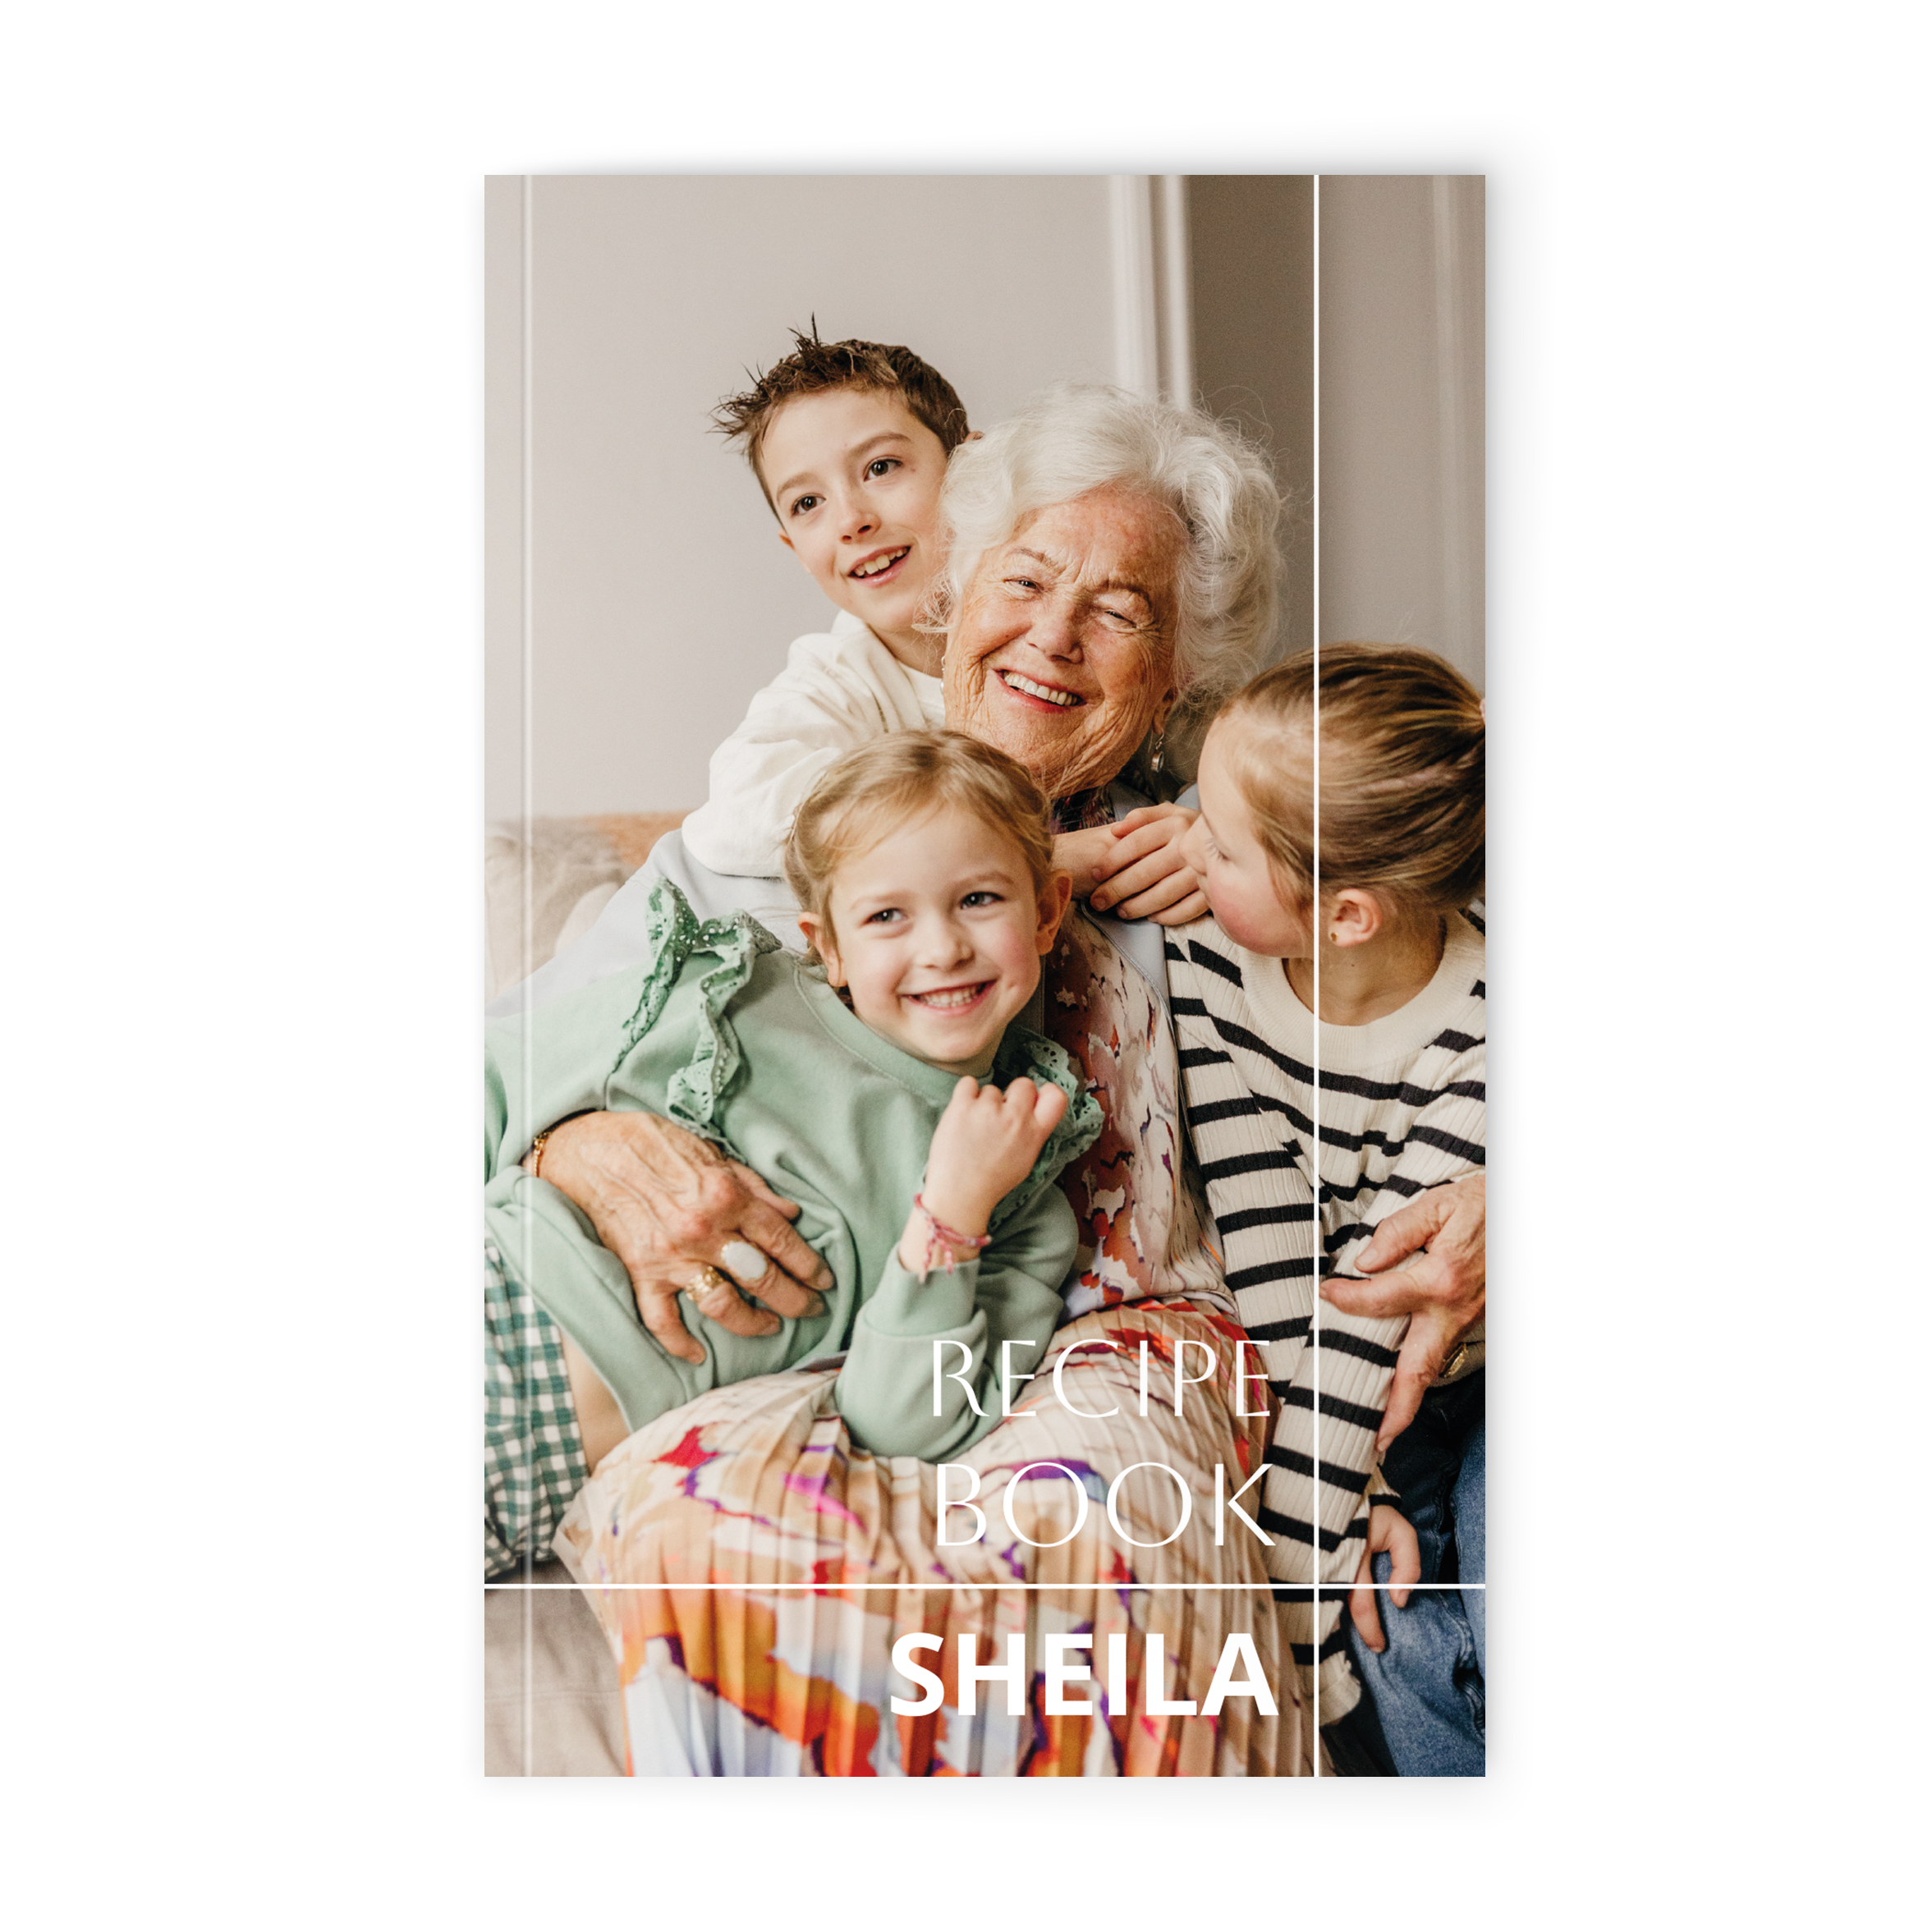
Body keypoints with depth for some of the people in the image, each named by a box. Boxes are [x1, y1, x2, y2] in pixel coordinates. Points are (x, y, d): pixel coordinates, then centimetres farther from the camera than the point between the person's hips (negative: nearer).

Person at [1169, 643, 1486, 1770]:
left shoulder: (1471, 1038, -28)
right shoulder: (1208, 959, -19)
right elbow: (1266, 1245, -22)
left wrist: (1297, 1533, -29)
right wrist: (1342, 1508, -24)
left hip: (1461, 1364, -2)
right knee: (1405, 1615, -18)